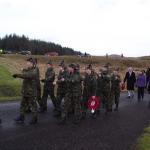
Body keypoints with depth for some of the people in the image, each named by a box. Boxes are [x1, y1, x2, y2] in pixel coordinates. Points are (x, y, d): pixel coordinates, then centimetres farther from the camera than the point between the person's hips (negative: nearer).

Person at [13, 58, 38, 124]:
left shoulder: (33, 72, -18)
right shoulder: (26, 70, 14)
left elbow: (26, 76, -33)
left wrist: (17, 75, -37)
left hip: (31, 93, -9)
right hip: (25, 92, 9)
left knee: (33, 105, 2)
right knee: (23, 105, 14)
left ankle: (34, 119, 13)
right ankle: (21, 118, 24)